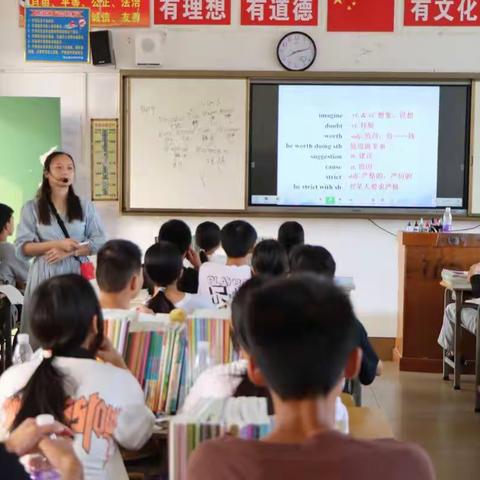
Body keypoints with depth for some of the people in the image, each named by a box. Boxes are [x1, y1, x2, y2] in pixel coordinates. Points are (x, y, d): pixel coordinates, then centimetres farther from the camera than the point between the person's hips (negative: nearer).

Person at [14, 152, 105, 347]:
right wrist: (56, 244, -15)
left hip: (77, 275, 1)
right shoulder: (32, 208, 4)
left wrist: (68, 252, -11)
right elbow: (22, 248, -2)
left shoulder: (85, 206, 9)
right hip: (45, 277, -1)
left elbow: (98, 242, 4)